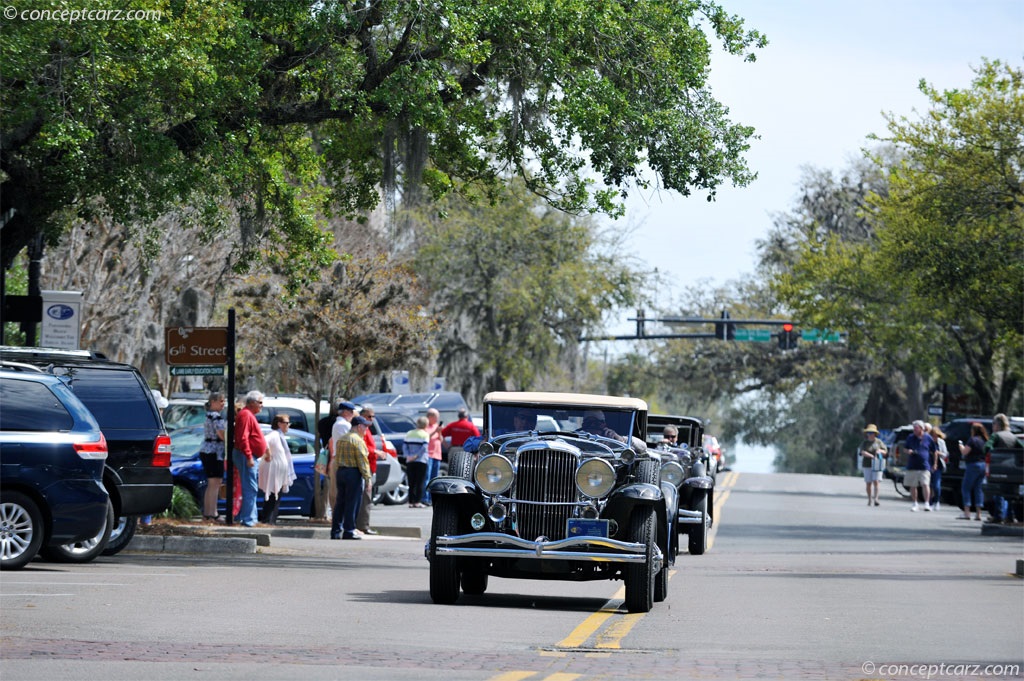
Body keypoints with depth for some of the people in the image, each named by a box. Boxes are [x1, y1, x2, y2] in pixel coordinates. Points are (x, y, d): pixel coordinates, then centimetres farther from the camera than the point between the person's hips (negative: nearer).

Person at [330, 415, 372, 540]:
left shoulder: (340, 439, 15)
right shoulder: (358, 441, -11)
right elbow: (362, 461, -15)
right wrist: (367, 478, -14)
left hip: (340, 472, 8)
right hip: (354, 473, -8)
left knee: (340, 503, 11)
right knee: (352, 504, -4)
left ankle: (336, 531, 11)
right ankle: (349, 532, -3)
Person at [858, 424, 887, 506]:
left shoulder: (878, 442, 6)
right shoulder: (864, 442, 3)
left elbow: (885, 452, 9)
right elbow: (863, 452, -14)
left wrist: (880, 451, -14)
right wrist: (872, 456, -29)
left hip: (876, 465, -1)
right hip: (867, 465, 1)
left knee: (876, 481, -13)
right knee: (868, 483, 4)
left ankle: (876, 499, -18)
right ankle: (869, 499, 15)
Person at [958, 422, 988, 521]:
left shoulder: (973, 440, -12)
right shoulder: (984, 441, 11)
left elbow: (964, 452, -14)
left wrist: (961, 445, 4)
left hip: (973, 465, -7)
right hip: (983, 465, 7)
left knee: (966, 488, 0)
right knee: (978, 489, 10)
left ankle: (966, 512, -7)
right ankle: (978, 513, 6)